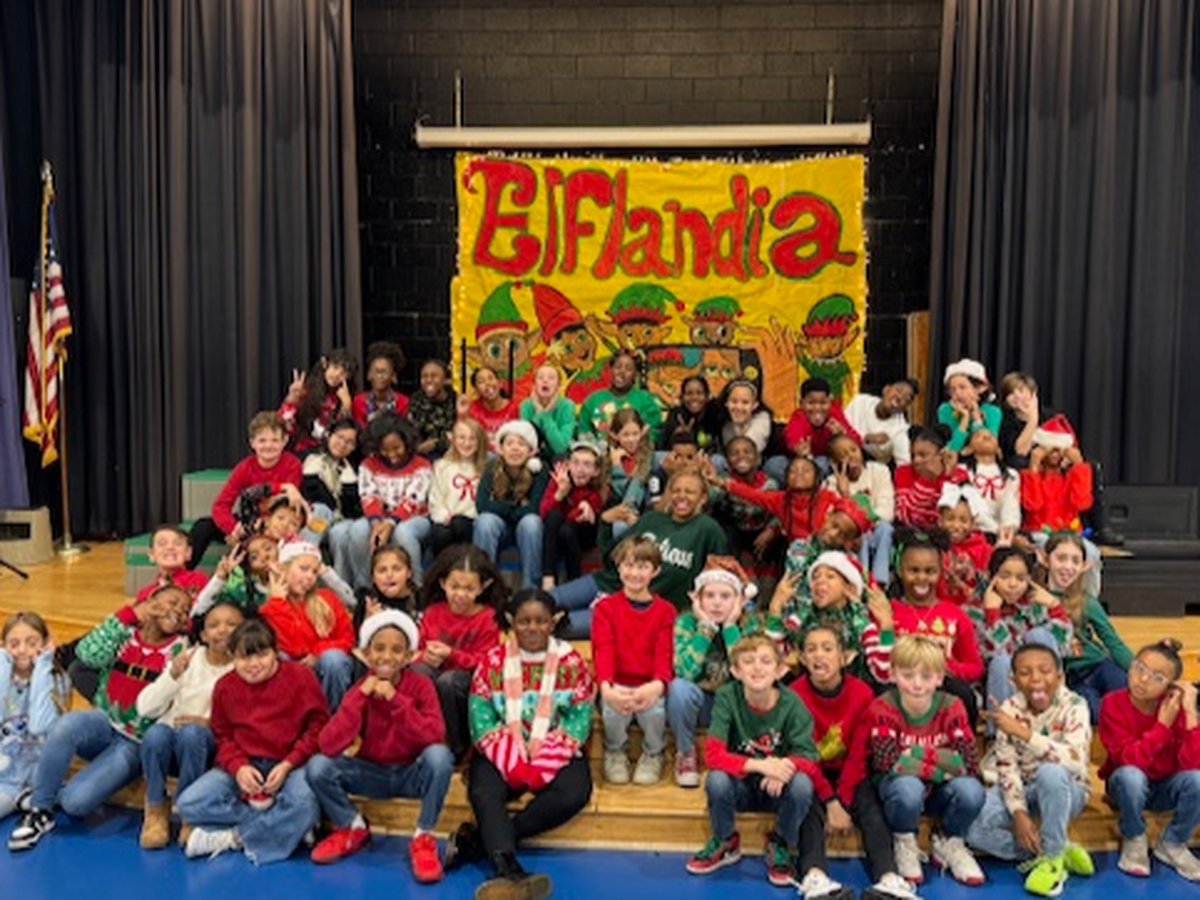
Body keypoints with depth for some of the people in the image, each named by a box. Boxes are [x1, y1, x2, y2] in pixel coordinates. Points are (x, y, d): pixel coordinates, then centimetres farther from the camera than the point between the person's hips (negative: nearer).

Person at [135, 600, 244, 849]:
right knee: (155, 734, -31)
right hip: (171, 734, 2)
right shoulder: (187, 658, 6)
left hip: (211, 745, -2)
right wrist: (172, 676, -17)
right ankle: (156, 809, -8)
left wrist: (210, 724, -21)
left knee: (192, 733, -34)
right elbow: (144, 708, -1)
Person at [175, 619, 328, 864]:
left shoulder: (301, 676, -9)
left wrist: (288, 765, -17)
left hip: (290, 764, -4)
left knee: (303, 804, -36)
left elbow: (317, 727, -7)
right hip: (243, 766, 4)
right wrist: (238, 767, -14)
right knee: (188, 804, -17)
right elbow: (223, 737, 6)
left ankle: (235, 837, -11)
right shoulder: (224, 686, 3)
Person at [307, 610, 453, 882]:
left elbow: (435, 736, -29)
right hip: (372, 773, 2)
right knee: (317, 766, -20)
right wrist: (360, 696, -30)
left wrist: (396, 699, -33)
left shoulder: (420, 685, -15)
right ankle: (353, 828, 8)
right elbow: (328, 745, -23)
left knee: (439, 755, -34)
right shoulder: (360, 689, -11)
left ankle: (424, 838, -11)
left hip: (412, 772, -2)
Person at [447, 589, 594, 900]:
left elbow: (578, 723, -7)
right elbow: (482, 723, -7)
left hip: (556, 754, 0)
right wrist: (513, 766, -20)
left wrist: (542, 767, -19)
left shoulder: (572, 663, -2)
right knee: (483, 793, -29)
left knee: (574, 794, -29)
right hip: (501, 753, 0)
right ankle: (510, 872, -45)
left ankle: (477, 841, -26)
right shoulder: (492, 662, -1)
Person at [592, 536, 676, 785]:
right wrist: (605, 687, -31)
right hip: (616, 685, 0)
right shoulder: (605, 607, 5)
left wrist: (657, 685, -30)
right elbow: (602, 650, -10)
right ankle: (616, 752, 4)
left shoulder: (665, 611, 7)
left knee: (654, 709, -32)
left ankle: (653, 754, 4)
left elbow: (664, 654, -6)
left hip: (649, 686, 0)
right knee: (613, 709, -32)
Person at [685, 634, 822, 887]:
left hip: (777, 788, 0)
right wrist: (760, 765, -39)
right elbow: (713, 754, -24)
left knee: (802, 784, -30)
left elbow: (809, 760, -18)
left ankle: (780, 845, 2)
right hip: (742, 785, 0)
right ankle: (725, 842, 3)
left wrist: (783, 767, -41)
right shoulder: (727, 696, -18)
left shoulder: (791, 703, -17)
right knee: (716, 780, -30)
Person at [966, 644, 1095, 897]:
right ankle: (1060, 850, -6)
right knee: (974, 828, -22)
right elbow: (1007, 767, -13)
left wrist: (1022, 732, -41)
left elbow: (1075, 761, -36)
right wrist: (1019, 813, -27)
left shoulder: (1073, 706, -19)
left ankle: (1052, 856, -18)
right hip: (1022, 789, 3)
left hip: (1064, 790, -3)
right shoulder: (1010, 709, -11)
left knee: (1051, 772, -39)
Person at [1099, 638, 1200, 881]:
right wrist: (1163, 724, -29)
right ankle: (1134, 841, -5)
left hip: (1165, 788, 2)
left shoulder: (1176, 707, -15)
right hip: (1129, 786, -2)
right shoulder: (1113, 703, -20)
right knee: (1130, 775, -36)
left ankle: (1172, 844, -2)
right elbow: (1129, 760, -28)